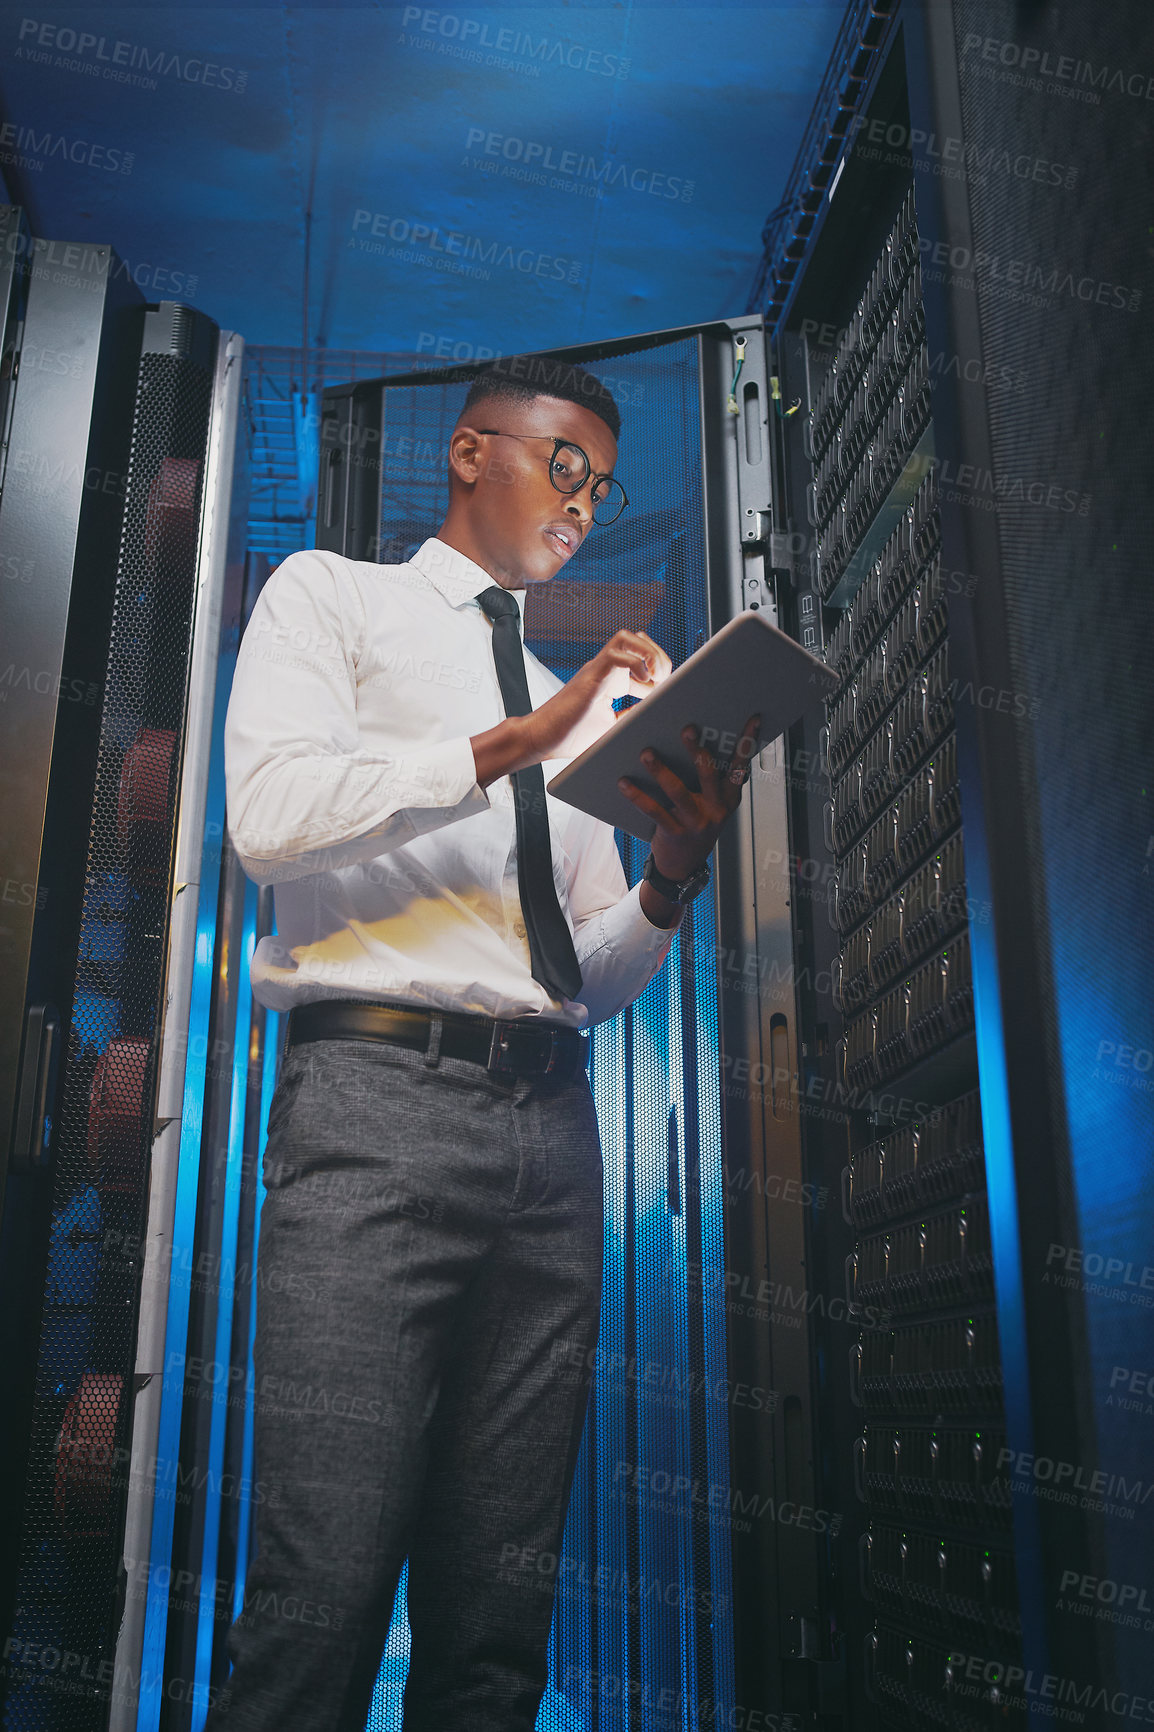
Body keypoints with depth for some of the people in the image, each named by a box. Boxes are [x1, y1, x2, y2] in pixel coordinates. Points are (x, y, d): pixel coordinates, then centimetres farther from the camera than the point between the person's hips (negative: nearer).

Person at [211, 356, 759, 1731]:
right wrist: (515, 742, -10)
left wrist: (672, 876, 2)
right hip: (379, 1095, -5)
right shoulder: (330, 596, 15)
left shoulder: (584, 699, 28)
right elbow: (270, 811, -6)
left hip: (551, 1121, 5)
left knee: (502, 1612, 3)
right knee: (327, 1593, -14)